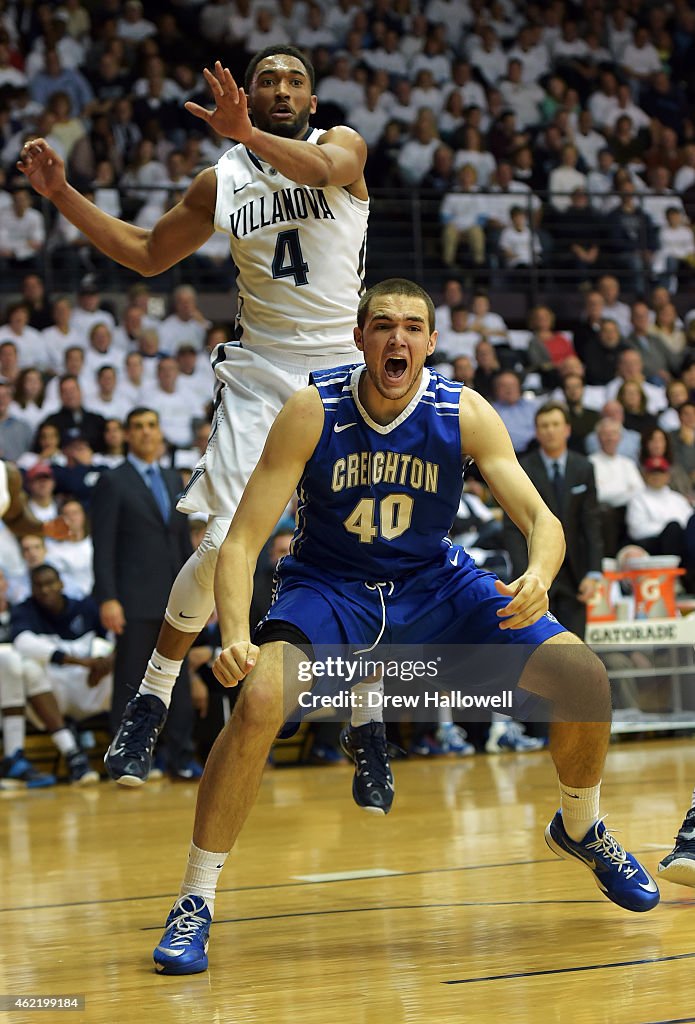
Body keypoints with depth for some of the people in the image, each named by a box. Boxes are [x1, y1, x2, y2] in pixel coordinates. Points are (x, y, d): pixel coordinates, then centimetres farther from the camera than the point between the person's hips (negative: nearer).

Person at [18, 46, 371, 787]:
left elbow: (327, 168, -27)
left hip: (343, 370, -1)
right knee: (223, 543, -11)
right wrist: (63, 195, 9)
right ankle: (150, 702, 4)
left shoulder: (340, 144, -1)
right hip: (260, 372, 1)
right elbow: (147, 255, 21)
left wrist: (249, 135, -46)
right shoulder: (220, 181, 9)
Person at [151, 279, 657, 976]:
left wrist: (538, 576, -41)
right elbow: (242, 540, -21)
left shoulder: (465, 414, -15)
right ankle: (194, 904, -17)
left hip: (433, 582, 2)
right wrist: (236, 636, -39)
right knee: (257, 701, -32)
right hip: (327, 585, -2)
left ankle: (579, 830, 20)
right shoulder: (312, 413, -20)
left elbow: (540, 518, -16)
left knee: (582, 676, -12)